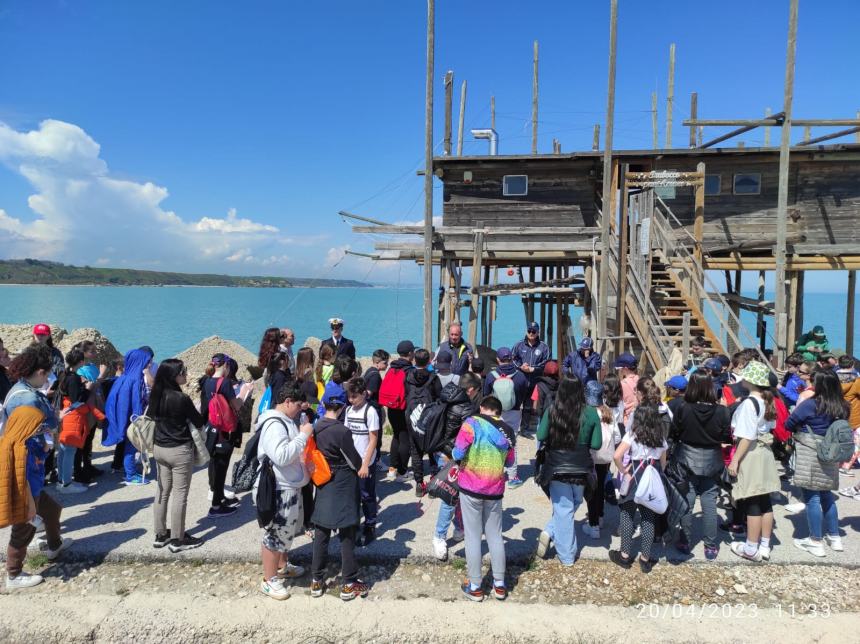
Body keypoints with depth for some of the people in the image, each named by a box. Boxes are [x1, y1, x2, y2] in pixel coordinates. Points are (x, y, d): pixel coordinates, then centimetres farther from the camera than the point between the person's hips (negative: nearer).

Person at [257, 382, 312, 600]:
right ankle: (269, 580, 18)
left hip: (290, 487, 11)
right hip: (277, 490, -11)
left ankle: (282, 567, 44)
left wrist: (303, 435, 5)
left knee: (286, 531, 25)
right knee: (274, 534, 4)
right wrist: (303, 435, -27)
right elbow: (282, 456, -34)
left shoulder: (285, 421, 9)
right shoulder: (274, 424, -23)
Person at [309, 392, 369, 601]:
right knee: (347, 535, 7)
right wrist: (360, 466, 7)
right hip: (343, 486, -6)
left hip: (323, 484, 6)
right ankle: (349, 584, 17)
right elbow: (355, 462, -13)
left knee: (321, 533, 14)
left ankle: (317, 580, 25)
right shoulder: (341, 431, -23)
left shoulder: (316, 428, -4)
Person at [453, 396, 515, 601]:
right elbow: (509, 462, 14)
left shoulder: (472, 423, -11)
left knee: (473, 536, 6)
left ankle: (475, 586, 15)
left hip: (471, 487, -4)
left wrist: (454, 455, 6)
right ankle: (499, 584, 24)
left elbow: (458, 454, -15)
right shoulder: (507, 430, 3)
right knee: (495, 536, 16)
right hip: (495, 490, 4)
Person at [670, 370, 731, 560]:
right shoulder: (721, 411, -16)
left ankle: (684, 543, 22)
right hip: (711, 462, 1)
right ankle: (711, 546, 19)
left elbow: (673, 434, -8)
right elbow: (727, 438, -6)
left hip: (687, 461, -1)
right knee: (709, 504, 10)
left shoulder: (682, 408, -19)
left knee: (686, 502, 11)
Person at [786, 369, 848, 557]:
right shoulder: (842, 407, 3)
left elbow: (788, 424, -8)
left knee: (812, 498, 1)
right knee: (827, 496, 20)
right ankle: (834, 537, 29)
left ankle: (816, 542, 8)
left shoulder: (810, 404, -16)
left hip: (810, 455, -7)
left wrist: (801, 428, 10)